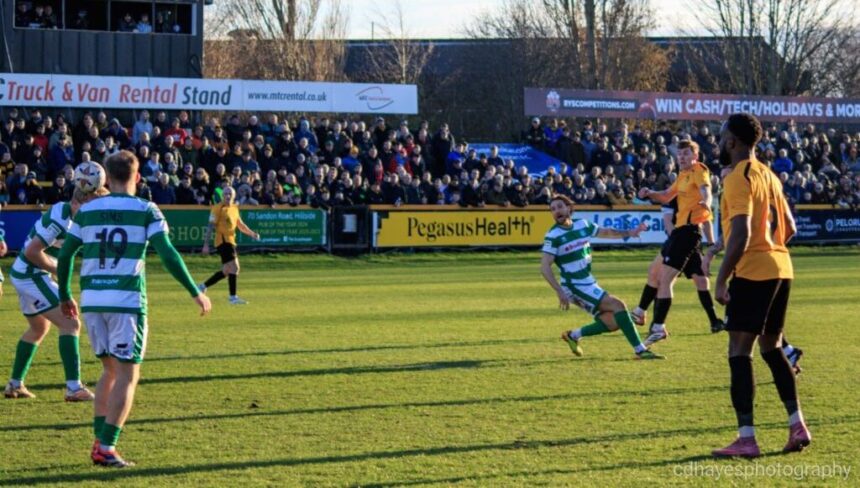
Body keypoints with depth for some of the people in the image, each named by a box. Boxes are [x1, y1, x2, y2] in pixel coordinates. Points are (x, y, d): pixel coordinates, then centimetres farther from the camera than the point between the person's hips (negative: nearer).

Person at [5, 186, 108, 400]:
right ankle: (73, 387, -20)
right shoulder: (59, 219, -23)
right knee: (70, 324, -15)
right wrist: (57, 269, -12)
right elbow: (32, 252, -24)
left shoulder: (66, 213, 7)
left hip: (22, 274, 11)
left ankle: (15, 384, 33)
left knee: (39, 329, 26)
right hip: (32, 276, -11)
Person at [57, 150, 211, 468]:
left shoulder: (87, 211, 8)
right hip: (127, 300, -4)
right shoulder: (146, 211, -1)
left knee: (110, 370, 18)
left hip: (91, 299, 4)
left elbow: (65, 256, 9)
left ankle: (99, 443, 11)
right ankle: (107, 448, -7)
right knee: (127, 375, 2)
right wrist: (195, 293, -2)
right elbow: (168, 255, -9)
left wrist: (65, 296, 22)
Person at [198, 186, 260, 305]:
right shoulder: (218, 208, -8)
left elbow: (240, 225, 21)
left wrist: (252, 234, 5)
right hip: (223, 240, -9)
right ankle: (233, 297, -11)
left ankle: (203, 286, 23)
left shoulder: (234, 208, 15)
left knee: (226, 271, 12)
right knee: (234, 267, -14)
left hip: (230, 241, 9)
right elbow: (211, 226, -10)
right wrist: (206, 244, -15)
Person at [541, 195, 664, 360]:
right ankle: (640, 350, -15)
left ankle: (574, 335, 15)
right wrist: (560, 292, -27)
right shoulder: (553, 236, -12)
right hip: (575, 286, -7)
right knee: (617, 305, -17)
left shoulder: (582, 224, 6)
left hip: (589, 284, 7)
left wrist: (628, 233, 8)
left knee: (613, 322, -3)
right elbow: (545, 267, -17)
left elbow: (606, 232, 23)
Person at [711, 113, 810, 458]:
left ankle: (746, 439, -9)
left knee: (739, 351, -5)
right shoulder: (768, 175, 15)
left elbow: (740, 234, -21)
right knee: (771, 347, 19)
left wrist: (721, 280, -17)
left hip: (752, 273, -9)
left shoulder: (739, 177, -12)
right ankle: (797, 425, 15)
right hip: (781, 268, 9)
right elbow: (789, 227, 19)